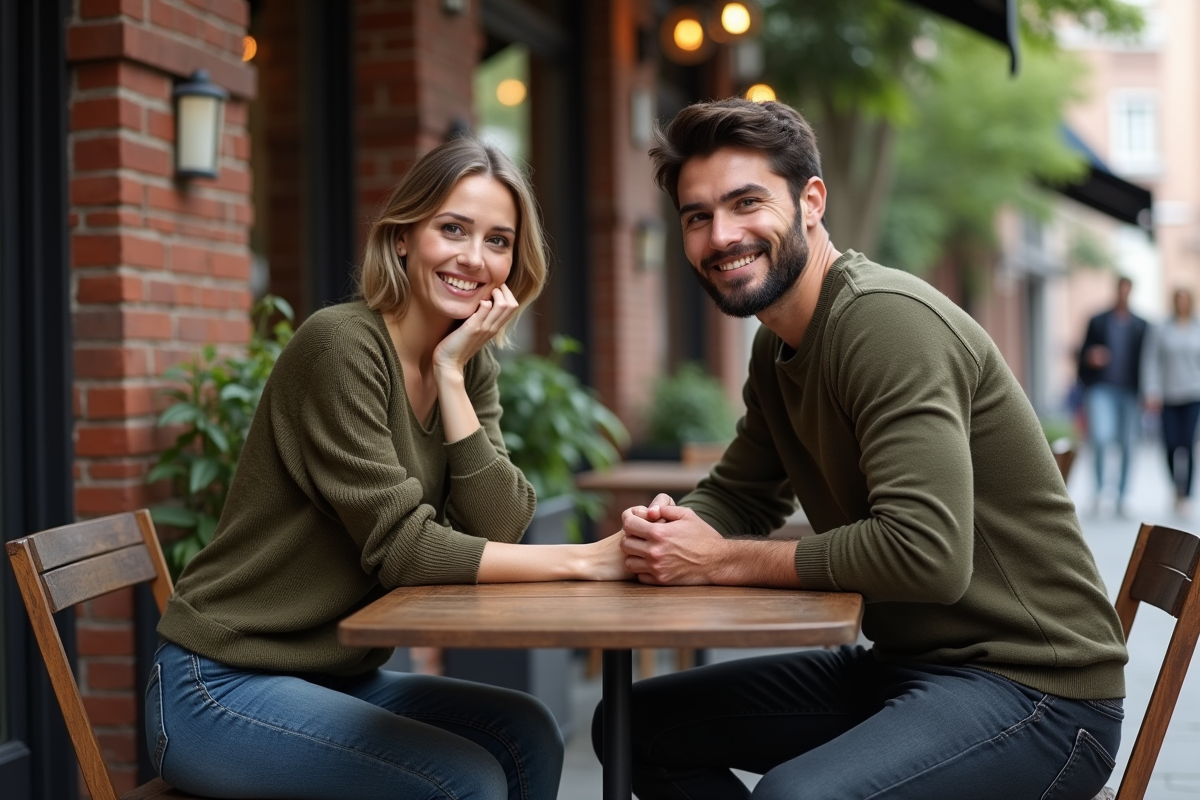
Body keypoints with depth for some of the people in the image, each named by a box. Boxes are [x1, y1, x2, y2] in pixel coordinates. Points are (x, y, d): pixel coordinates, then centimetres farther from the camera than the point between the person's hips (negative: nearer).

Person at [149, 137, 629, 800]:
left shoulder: (473, 367, 5)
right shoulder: (342, 345, -19)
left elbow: (498, 529, -8)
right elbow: (402, 547, -22)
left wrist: (450, 373, -14)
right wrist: (585, 560, -23)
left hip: (340, 674, 7)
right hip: (218, 688, -7)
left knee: (526, 736, -7)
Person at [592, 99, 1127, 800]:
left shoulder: (886, 319, -20)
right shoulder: (777, 348, 10)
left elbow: (927, 552, -30)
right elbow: (737, 496, 18)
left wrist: (724, 559, -19)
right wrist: (668, 530, -7)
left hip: (1033, 687, -9)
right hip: (901, 665, 9)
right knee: (635, 724, 11)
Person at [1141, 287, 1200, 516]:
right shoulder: (1160, 331, 4)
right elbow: (1150, 362, 1)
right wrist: (1152, 392, -8)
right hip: (1168, 397, 0)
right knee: (1171, 446, -4)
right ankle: (1178, 487, 23)